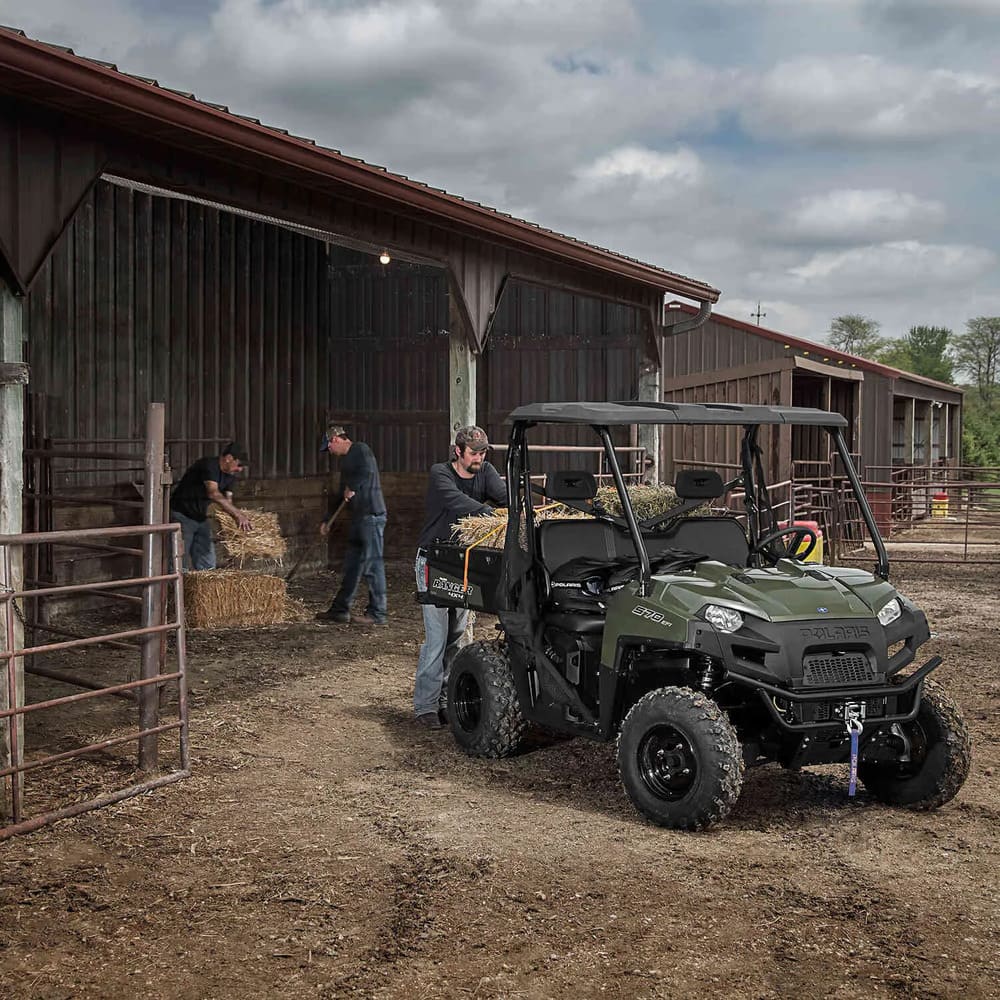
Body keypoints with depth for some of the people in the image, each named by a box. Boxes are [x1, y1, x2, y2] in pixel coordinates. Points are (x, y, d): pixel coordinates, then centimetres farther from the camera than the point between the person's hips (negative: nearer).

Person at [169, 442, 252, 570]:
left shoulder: (229, 475, 5)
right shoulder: (208, 465, -23)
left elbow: (227, 501, 5)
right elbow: (213, 493, -37)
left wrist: (239, 515, -15)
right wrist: (238, 514, -42)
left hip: (201, 518, 9)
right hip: (182, 515, -9)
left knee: (208, 565, 6)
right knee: (181, 564, -10)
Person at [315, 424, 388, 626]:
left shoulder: (360, 450, -7)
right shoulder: (346, 459, 22)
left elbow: (368, 471, -28)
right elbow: (341, 493, 28)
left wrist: (352, 488, -15)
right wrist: (327, 520, 29)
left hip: (371, 515, -10)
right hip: (359, 518, 10)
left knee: (372, 564, -7)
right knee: (351, 564, 13)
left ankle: (377, 613, -2)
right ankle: (340, 610, 20)